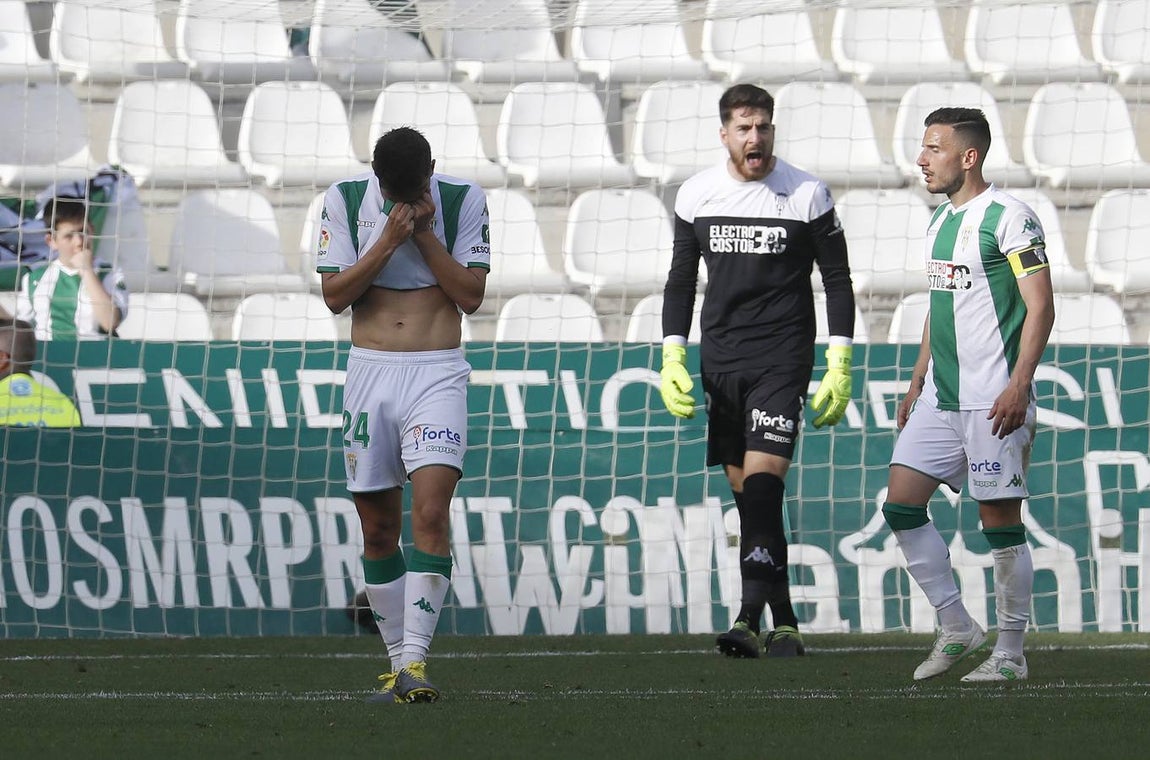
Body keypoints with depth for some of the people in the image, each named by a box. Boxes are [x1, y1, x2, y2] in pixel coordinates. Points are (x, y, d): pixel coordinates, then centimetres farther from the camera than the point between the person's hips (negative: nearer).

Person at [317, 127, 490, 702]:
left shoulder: (463, 200, -1)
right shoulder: (345, 200, 1)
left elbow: (471, 294, -4)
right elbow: (335, 294, -4)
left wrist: (423, 233, -12)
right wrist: (389, 240, -14)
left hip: (437, 373, -2)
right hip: (370, 372, 2)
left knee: (431, 512, -18)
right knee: (378, 526, 5)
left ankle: (415, 661, -22)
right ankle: (398, 659, 17)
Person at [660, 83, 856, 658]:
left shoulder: (807, 195, -3)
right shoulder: (696, 195, 6)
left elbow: (837, 280, 2)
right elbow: (681, 280, 15)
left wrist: (839, 366, -4)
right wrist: (672, 356, 5)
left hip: (782, 358, -4)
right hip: (719, 360, 4)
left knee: (761, 482, -18)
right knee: (746, 495, 4)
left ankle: (750, 617, -25)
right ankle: (783, 625, 11)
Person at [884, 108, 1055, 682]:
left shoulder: (1008, 218, -11)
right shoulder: (941, 221, 15)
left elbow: (1041, 308, -14)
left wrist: (1019, 385, -21)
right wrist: (917, 383, 23)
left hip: (993, 399, -9)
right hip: (940, 397, 9)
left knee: (1000, 519, -3)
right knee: (901, 505, 2)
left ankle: (1010, 653, 5)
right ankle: (956, 628, 12)